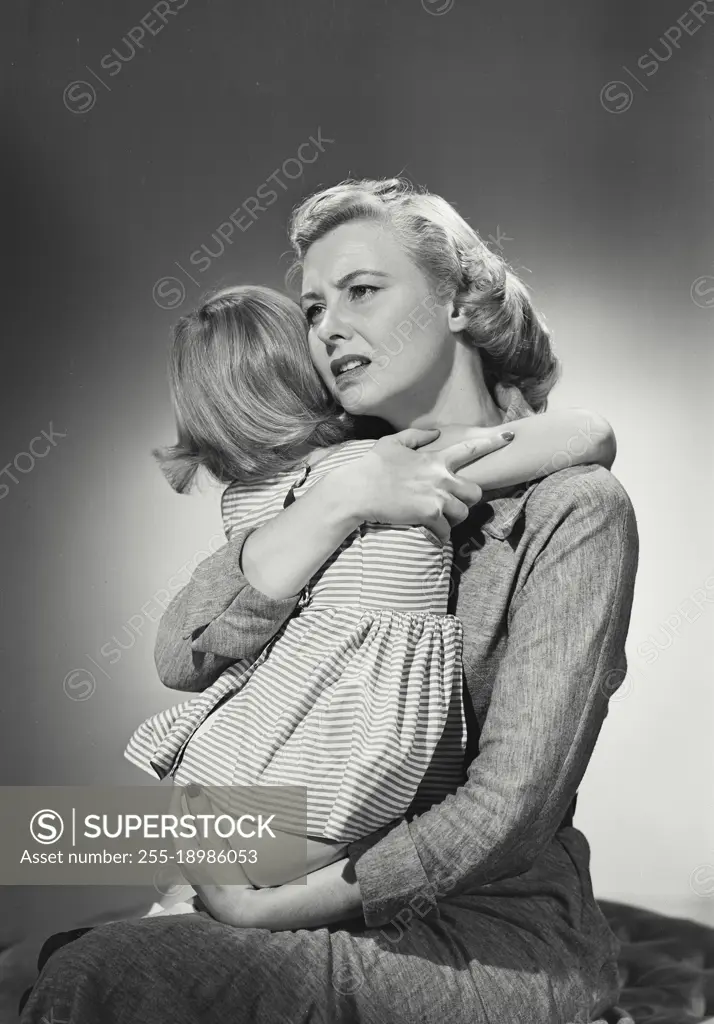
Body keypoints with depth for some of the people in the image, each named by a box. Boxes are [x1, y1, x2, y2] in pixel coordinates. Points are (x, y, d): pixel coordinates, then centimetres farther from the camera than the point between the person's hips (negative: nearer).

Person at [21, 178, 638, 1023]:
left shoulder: (571, 508, -12)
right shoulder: (348, 474, 6)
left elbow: (510, 803, -17)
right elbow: (182, 659, -8)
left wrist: (281, 907, -15)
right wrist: (337, 502, -20)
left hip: (497, 950, -5)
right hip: (366, 918, 5)